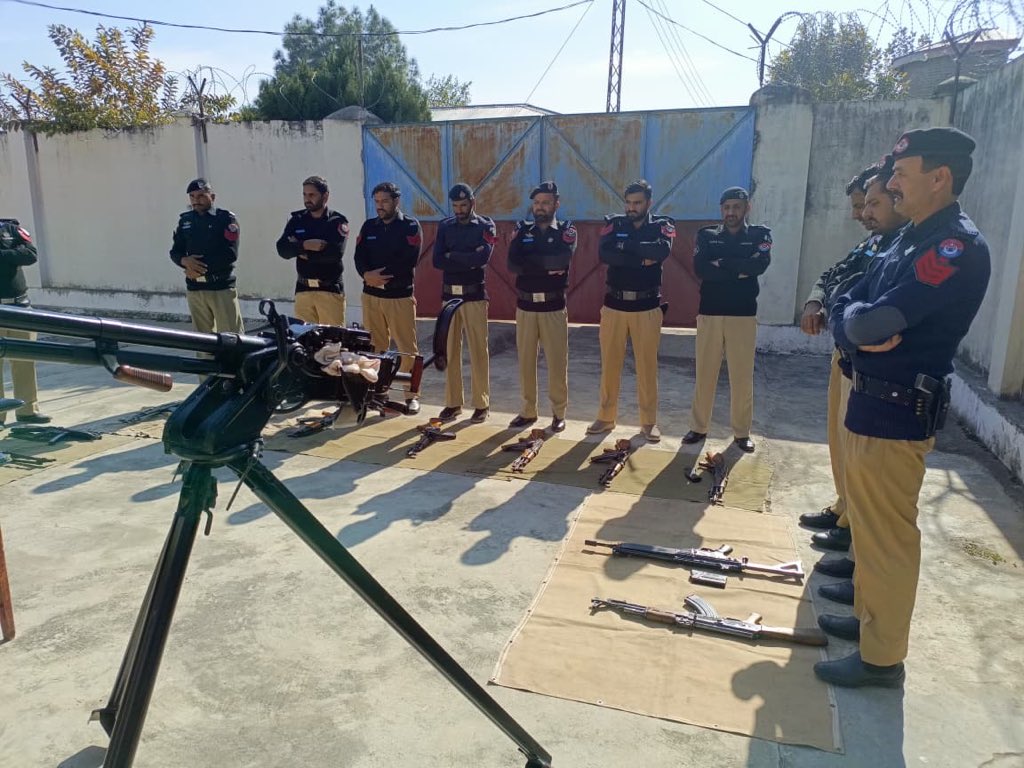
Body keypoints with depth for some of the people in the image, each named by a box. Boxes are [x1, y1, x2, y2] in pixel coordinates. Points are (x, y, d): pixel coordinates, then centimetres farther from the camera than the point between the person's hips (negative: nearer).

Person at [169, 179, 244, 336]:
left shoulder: (226, 218, -2)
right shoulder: (184, 220, 12)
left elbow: (230, 254, -11)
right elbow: (175, 251, 14)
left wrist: (201, 268, -13)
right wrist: (185, 261, -9)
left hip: (222, 287, -5)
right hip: (194, 289, 5)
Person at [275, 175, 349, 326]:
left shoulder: (337, 221, 0)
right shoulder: (297, 220, 12)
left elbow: (336, 252, -16)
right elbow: (282, 249, 0)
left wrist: (298, 249, -7)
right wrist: (305, 245, -18)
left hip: (330, 290, -4)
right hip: (303, 289, 4)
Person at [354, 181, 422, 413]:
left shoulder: (410, 226, -1)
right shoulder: (369, 226, 13)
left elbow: (408, 261, -13)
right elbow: (359, 258, 2)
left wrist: (381, 276, -15)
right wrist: (367, 275, -19)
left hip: (400, 296, -4)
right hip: (371, 296, 4)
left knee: (407, 349, -3)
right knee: (374, 347, 9)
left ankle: (412, 396, 6)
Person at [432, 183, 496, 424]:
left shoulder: (486, 226, 1)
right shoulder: (445, 226, 10)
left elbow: (483, 257, -17)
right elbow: (437, 261, -3)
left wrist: (452, 256, -9)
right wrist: (468, 261, -11)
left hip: (475, 295, -3)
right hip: (449, 295, 4)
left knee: (478, 351, -2)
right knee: (450, 351, 6)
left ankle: (482, 404, 6)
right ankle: (453, 403, 15)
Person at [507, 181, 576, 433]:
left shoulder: (566, 231, 2)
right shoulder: (522, 231, 9)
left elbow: (562, 259, -19)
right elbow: (512, 264, -8)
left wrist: (529, 264, -11)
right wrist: (547, 265, -14)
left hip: (554, 307, -3)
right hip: (525, 306, 3)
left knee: (557, 362, 0)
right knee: (526, 360, 7)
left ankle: (559, 413, 12)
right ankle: (528, 411, 19)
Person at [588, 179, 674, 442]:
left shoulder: (662, 225, 2)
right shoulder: (614, 223, 4)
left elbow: (662, 251, -21)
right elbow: (604, 254, -15)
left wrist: (625, 245, -15)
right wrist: (642, 258, -19)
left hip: (647, 307, -1)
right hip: (614, 305, 2)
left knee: (647, 364, 4)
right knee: (610, 363, 7)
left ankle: (649, 421, 15)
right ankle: (606, 417, 19)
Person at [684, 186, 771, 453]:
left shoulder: (760, 234, 7)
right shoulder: (706, 235, 9)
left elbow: (760, 263, -14)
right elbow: (700, 268, -9)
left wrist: (721, 264, -11)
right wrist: (739, 271, -13)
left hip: (743, 315, -1)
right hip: (709, 313, 1)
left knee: (742, 376, 3)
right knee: (704, 374, 5)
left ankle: (742, 432, 15)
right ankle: (699, 427, 17)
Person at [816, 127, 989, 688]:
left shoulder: (957, 246, -18)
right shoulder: (911, 239, 13)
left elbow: (874, 323, -27)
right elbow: (845, 311, 8)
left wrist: (858, 320, -6)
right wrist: (861, 330, -12)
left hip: (897, 412, -10)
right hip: (870, 402, 10)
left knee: (887, 536, 2)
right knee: (867, 525, 20)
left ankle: (882, 658, 16)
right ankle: (867, 616, 37)